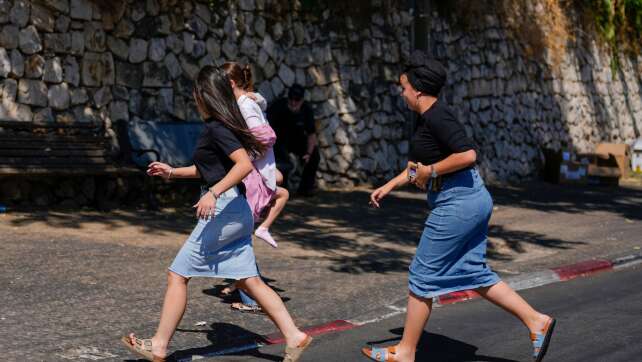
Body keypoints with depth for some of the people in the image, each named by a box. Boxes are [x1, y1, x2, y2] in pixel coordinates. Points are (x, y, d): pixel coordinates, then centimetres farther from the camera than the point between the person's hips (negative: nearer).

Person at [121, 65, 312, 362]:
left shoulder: (216, 128, -13)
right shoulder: (221, 126, 16)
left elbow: (244, 164, -26)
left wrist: (213, 193, -31)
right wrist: (172, 172, 28)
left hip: (224, 208, -10)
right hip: (236, 212, 10)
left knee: (178, 275, -2)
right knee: (249, 281, 9)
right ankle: (294, 337, 5)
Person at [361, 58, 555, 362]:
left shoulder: (437, 116, -16)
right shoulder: (427, 117, 15)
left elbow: (467, 155, -26)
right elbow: (417, 164, 28)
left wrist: (429, 172, -17)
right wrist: (388, 187, 23)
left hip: (457, 203, -10)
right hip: (472, 201, 10)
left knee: (422, 276, 0)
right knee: (475, 274, 14)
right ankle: (536, 321, 15)